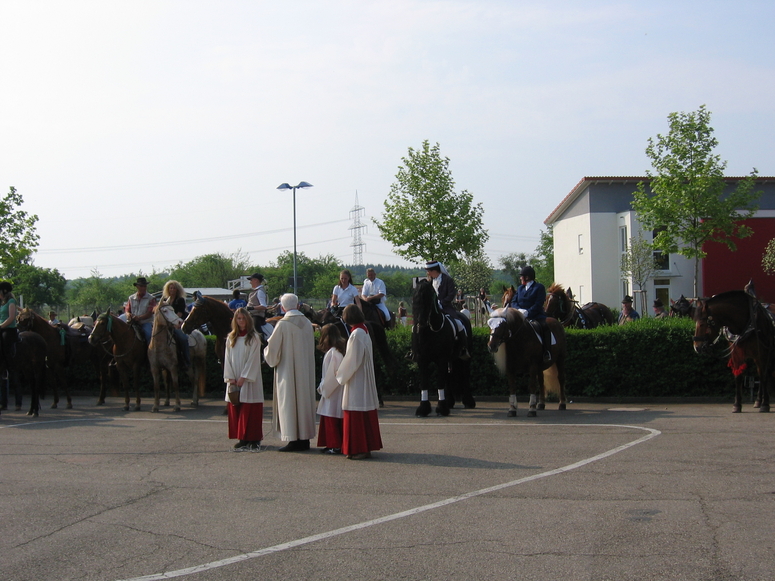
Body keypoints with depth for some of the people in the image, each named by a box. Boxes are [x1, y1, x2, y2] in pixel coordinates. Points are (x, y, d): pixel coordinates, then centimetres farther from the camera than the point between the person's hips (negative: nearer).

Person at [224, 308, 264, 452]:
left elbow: (253, 359, -8)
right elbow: (228, 358, 8)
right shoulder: (230, 338, 11)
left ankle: (253, 440, -1)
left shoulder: (254, 338, -2)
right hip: (234, 379, 4)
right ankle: (242, 439, 9)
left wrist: (244, 377, -14)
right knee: (235, 409, 3)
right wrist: (230, 378, -3)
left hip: (249, 379, -4)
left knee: (250, 409, -5)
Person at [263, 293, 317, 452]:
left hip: (288, 370, -6)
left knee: (289, 402, -1)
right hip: (305, 371, 6)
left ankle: (293, 440, -2)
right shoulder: (307, 323, 4)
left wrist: (271, 359, 12)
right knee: (304, 399, 11)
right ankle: (305, 438, 14)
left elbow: (273, 349, -8)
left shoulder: (283, 324, -13)